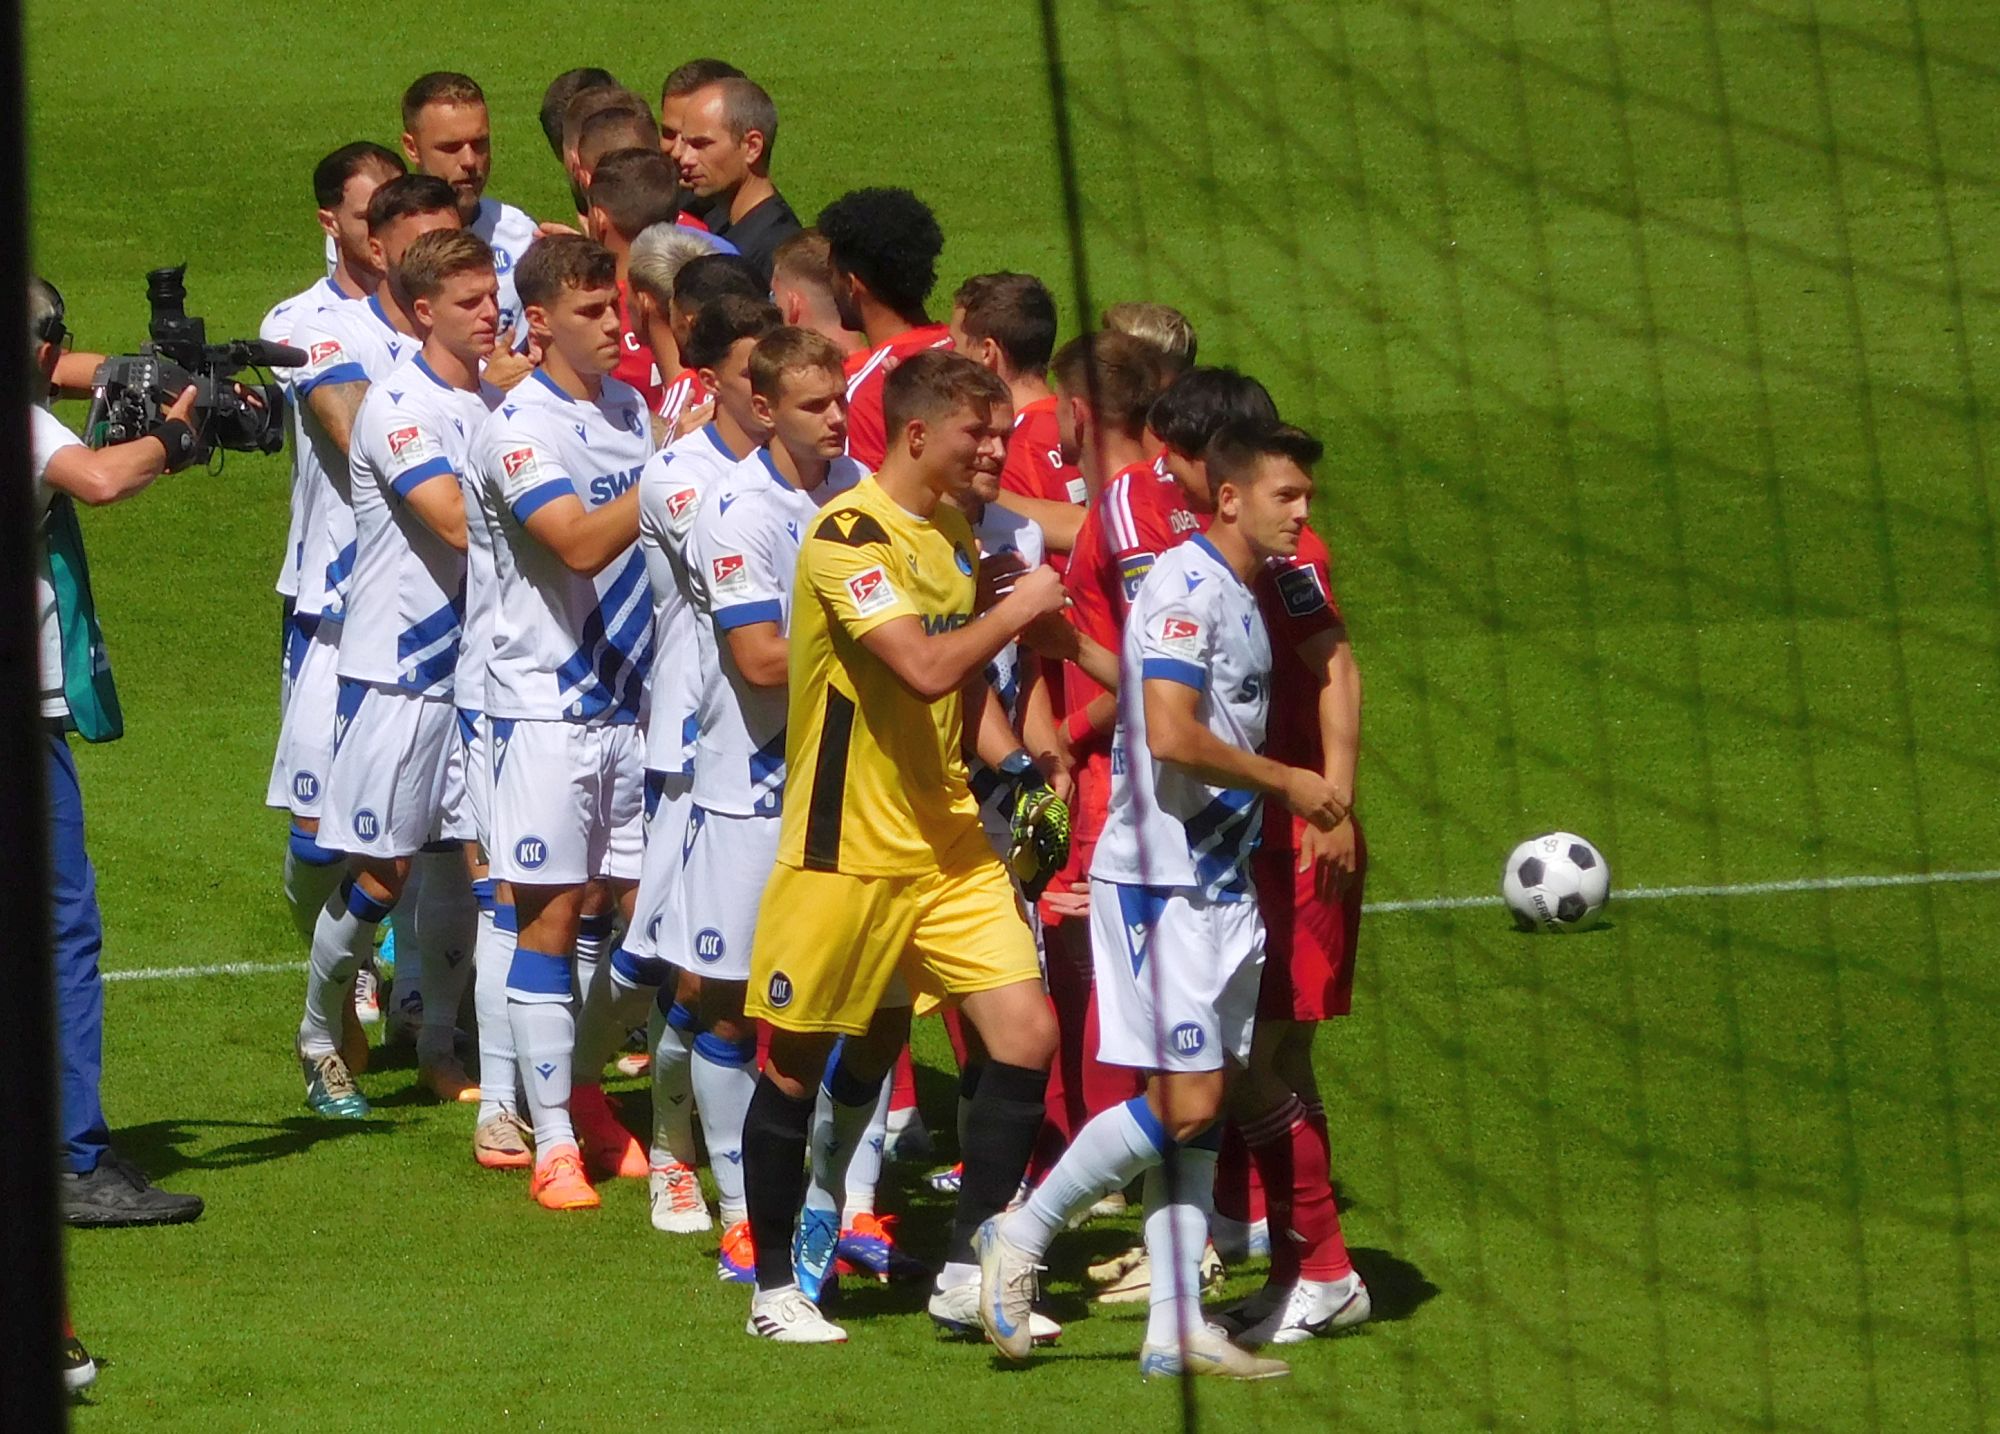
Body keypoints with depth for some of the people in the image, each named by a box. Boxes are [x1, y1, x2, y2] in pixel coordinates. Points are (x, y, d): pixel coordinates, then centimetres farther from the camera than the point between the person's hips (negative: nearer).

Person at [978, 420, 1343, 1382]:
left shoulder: (1245, 598, 16)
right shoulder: (1187, 585, -14)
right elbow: (1171, 735, -23)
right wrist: (1286, 783, -14)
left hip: (1219, 880, 9)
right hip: (1158, 878, -9)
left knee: (1202, 1104, 7)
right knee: (1185, 1101, -12)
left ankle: (1175, 1327, 8)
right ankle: (1022, 1235, 1)